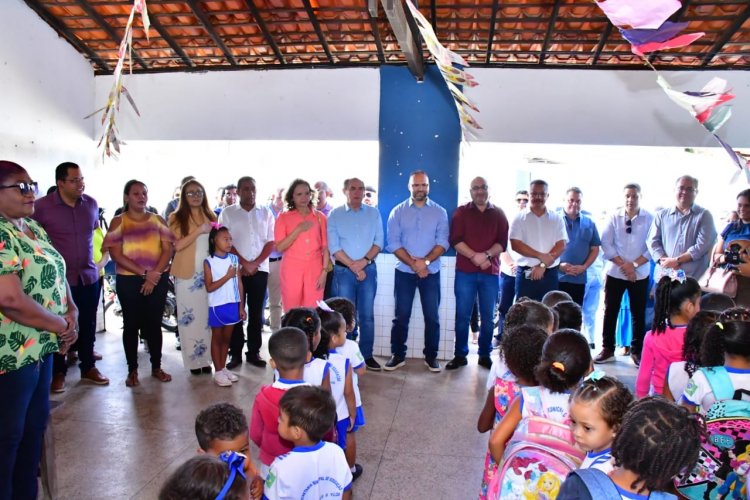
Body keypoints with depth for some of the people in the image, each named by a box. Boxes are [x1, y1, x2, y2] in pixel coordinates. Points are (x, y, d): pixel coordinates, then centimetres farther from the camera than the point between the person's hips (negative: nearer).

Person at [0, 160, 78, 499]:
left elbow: (56, 275, 16)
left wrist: (72, 312, -1)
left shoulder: (33, 227, 9)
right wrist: (60, 326, -14)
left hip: (41, 346, 10)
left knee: (36, 423, 20)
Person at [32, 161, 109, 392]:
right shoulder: (41, 206, -13)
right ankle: (58, 372, 25)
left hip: (88, 276, 4)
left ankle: (88, 367, 29)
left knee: (88, 326, 14)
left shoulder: (91, 204, 1)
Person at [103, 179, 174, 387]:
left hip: (158, 279, 2)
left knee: (154, 323, 8)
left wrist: (155, 274, -12)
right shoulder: (118, 221, 1)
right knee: (131, 324, 6)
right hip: (129, 280, -2)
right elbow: (116, 254, -9)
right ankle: (132, 370, 17)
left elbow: (167, 250, 0)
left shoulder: (158, 220, 7)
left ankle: (156, 367, 19)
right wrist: (144, 273, -15)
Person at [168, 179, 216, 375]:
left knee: (208, 316, 5)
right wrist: (199, 231, -18)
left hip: (209, 273, 3)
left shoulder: (210, 217, 12)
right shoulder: (176, 218, 0)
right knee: (189, 317, 1)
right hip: (187, 274, -3)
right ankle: (193, 360, 8)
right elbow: (178, 245, -10)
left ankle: (206, 358, 14)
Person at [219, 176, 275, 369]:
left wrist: (255, 263, -8)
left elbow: (270, 242, 3)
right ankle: (235, 353, 11)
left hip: (260, 269, 1)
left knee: (256, 312, 5)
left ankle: (254, 352, 13)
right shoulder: (228, 213, 4)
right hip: (236, 269, -1)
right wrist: (244, 263, -10)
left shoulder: (265, 212, 8)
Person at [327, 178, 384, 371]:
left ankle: (367, 355, 15)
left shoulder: (374, 213, 8)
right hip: (343, 271, -1)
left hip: (369, 269, 2)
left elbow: (379, 241, 2)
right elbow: (333, 247, -5)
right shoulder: (335, 214, 2)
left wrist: (364, 261, -13)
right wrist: (353, 266, -11)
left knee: (367, 315, 6)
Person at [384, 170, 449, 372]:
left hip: (431, 272, 0)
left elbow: (442, 242, -4)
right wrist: (413, 263, -14)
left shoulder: (439, 212, 3)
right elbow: (393, 243, -5)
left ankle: (431, 356, 18)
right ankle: (398, 355, 16)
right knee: (401, 316, 5)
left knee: (432, 316, 5)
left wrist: (425, 261, -18)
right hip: (404, 272, 0)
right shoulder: (397, 211, 2)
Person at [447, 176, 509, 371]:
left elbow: (503, 242, 2)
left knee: (488, 317, 5)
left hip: (491, 272, 1)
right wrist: (475, 256, -15)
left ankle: (485, 355, 16)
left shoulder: (498, 214, 11)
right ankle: (460, 355, 9)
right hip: (465, 272, -1)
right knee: (462, 315, 1)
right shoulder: (461, 212, 6)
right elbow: (455, 240, -5)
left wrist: (487, 255, -16)